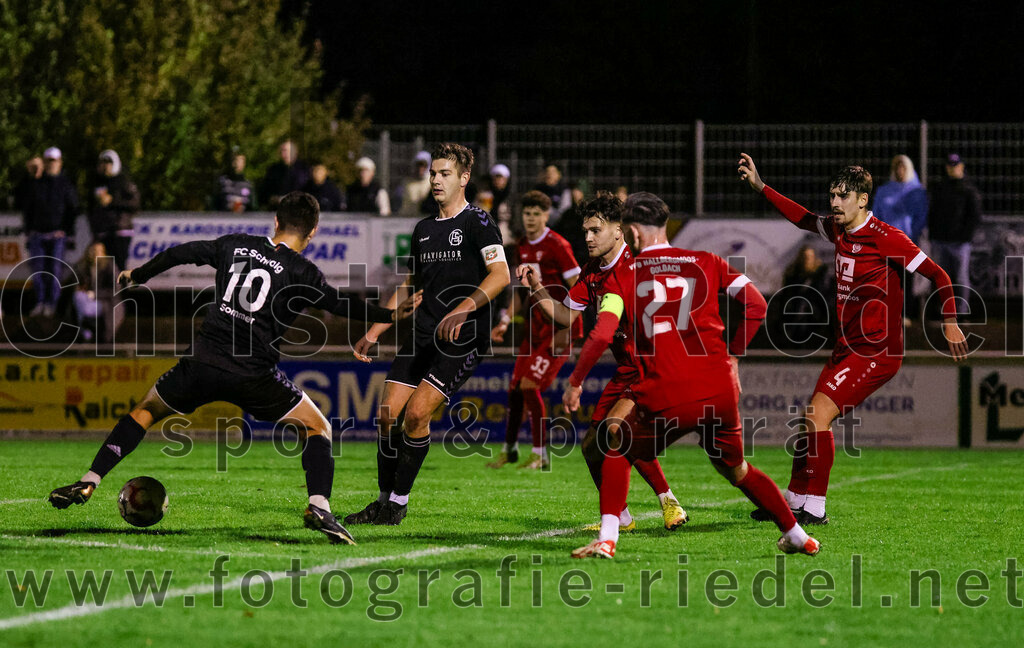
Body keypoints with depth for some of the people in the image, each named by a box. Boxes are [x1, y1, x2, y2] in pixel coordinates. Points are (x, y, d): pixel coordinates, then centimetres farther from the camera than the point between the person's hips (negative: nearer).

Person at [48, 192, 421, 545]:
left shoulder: (236, 245, 13)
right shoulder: (301, 272, 0)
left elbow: (181, 254, 20)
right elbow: (341, 306, -4)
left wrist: (137, 276, 35)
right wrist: (391, 315, 8)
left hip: (203, 363, 3)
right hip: (253, 376, -3)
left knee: (147, 410, 25)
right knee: (317, 429, 11)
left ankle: (89, 482, 16)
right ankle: (319, 507, -11)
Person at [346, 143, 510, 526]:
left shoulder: (477, 222, -5)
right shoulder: (423, 229, 17)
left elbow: (500, 275, -17)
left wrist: (464, 308, -30)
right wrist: (374, 332, 21)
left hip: (463, 338, -7)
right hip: (422, 334, 7)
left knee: (416, 414, -16)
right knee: (388, 414, -3)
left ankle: (399, 502, -5)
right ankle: (385, 500, 10)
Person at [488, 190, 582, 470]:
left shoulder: (556, 246, -13)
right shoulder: (523, 248, 11)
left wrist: (565, 329, -18)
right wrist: (506, 321, 11)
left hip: (558, 328, -7)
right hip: (536, 327, 7)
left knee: (530, 385, -13)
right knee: (515, 386, 7)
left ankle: (541, 455, -3)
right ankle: (510, 449, 23)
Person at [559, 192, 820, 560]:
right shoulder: (705, 263, 14)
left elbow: (603, 333, -6)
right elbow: (756, 305, 4)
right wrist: (732, 353, 14)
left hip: (664, 399, -3)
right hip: (720, 391, 3)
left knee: (619, 452, 21)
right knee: (736, 469, 26)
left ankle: (607, 539, 5)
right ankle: (797, 536, 26)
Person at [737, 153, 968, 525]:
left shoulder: (884, 238, -16)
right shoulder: (839, 230, 6)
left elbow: (937, 275, -12)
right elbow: (803, 219, 26)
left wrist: (950, 322, -18)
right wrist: (760, 187, 24)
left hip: (877, 352, -8)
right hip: (847, 348, 8)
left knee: (819, 413, -16)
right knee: (813, 420, 9)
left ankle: (814, 508, -11)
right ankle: (796, 500, 21)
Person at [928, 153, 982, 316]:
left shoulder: (969, 191, -1)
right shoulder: (938, 189, 13)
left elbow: (975, 217, -6)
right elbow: (932, 215, 16)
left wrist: (965, 237, -13)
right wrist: (932, 238, 9)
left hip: (959, 242, -4)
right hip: (940, 241, 4)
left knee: (961, 278, -4)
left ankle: (961, 312, 0)